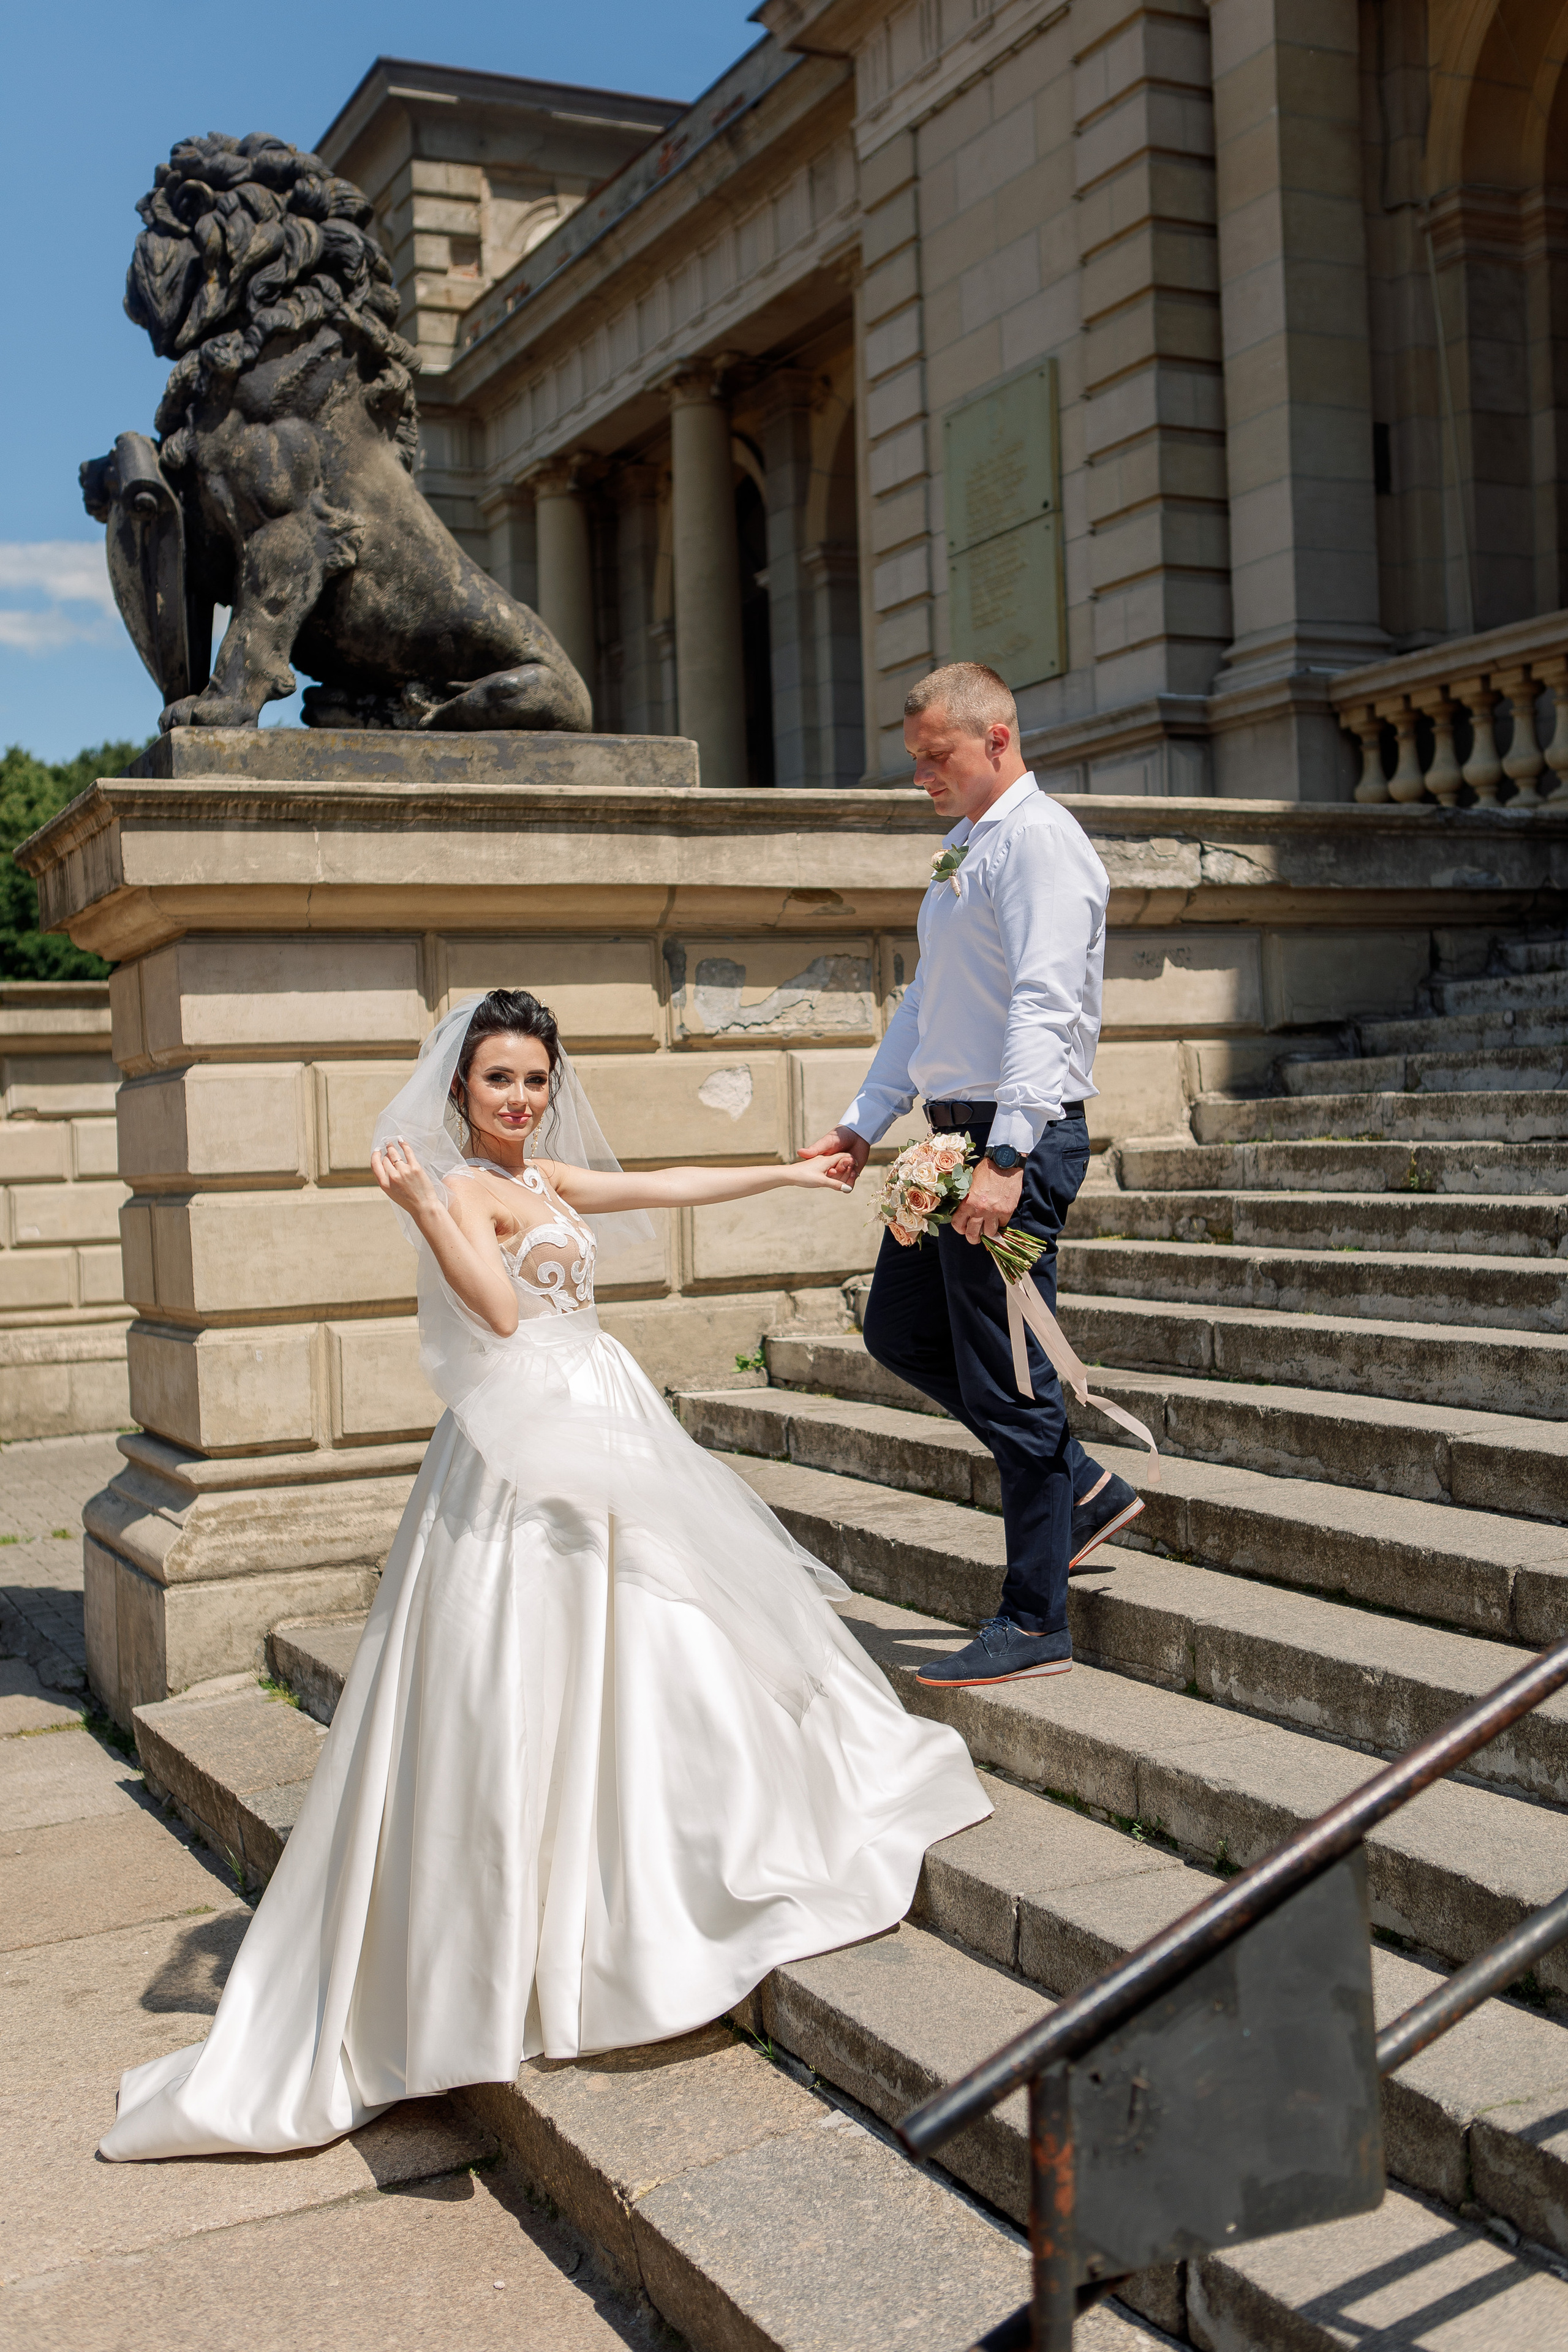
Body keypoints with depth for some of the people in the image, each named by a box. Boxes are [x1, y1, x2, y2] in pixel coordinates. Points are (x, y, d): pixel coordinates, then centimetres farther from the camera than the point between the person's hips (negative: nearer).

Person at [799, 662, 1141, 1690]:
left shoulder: (1039, 841, -12)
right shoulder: (966, 849, 19)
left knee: (1007, 1377, -4)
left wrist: (1005, 1158, -30)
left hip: (1018, 1142, -10)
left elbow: (1043, 1008, -23)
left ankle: (1035, 1625, 8)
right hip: (954, 1134, 10)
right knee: (900, 1331, 16)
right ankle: (1079, 1486, 25)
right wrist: (864, 1125, 22)